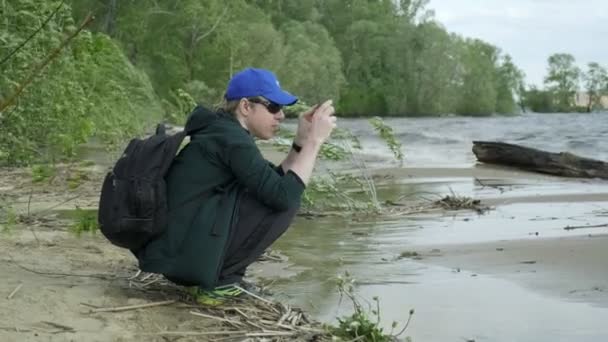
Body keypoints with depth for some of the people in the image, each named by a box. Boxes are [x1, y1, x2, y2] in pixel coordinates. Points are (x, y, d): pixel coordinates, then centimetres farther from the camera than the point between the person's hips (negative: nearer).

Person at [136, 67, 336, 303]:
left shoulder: (221, 131, 16)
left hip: (175, 252, 10)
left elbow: (273, 183, 18)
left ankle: (216, 276, 11)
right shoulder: (230, 138, -14)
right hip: (189, 255, -10)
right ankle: (223, 280, -4)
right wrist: (315, 140, -14)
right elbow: (285, 195, -22)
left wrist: (302, 140, 7)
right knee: (283, 201, -9)